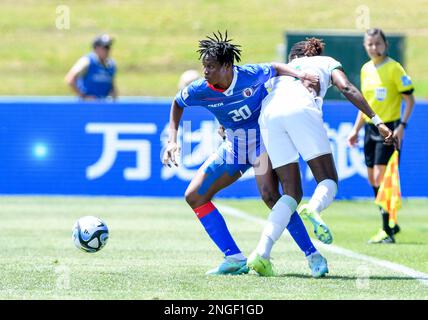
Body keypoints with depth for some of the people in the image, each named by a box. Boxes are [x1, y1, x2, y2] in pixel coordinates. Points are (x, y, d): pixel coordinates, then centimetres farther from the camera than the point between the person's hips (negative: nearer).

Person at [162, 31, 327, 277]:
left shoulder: (250, 75, -22)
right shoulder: (201, 90, -14)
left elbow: (277, 68, 0)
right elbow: (178, 104, 8)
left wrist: (300, 75, -17)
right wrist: (173, 141, -1)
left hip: (262, 138, -6)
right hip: (233, 145, 6)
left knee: (270, 195, -29)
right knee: (194, 196, -1)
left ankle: (312, 255, -22)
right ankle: (235, 259, -2)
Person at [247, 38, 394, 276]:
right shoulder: (328, 62, 31)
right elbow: (346, 87, 11)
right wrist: (377, 121, 3)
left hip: (268, 113, 4)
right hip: (300, 109, -4)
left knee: (292, 194, 7)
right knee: (329, 182, 3)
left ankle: (262, 252, -12)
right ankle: (313, 209, -34)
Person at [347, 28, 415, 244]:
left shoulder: (394, 68, -10)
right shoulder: (366, 69, 10)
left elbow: (409, 99, -10)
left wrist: (402, 126, -19)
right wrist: (356, 130, 18)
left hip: (389, 128, -7)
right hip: (370, 128, 7)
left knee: (381, 178, -13)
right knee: (373, 180, 9)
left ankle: (387, 232, -9)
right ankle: (390, 224, 24)